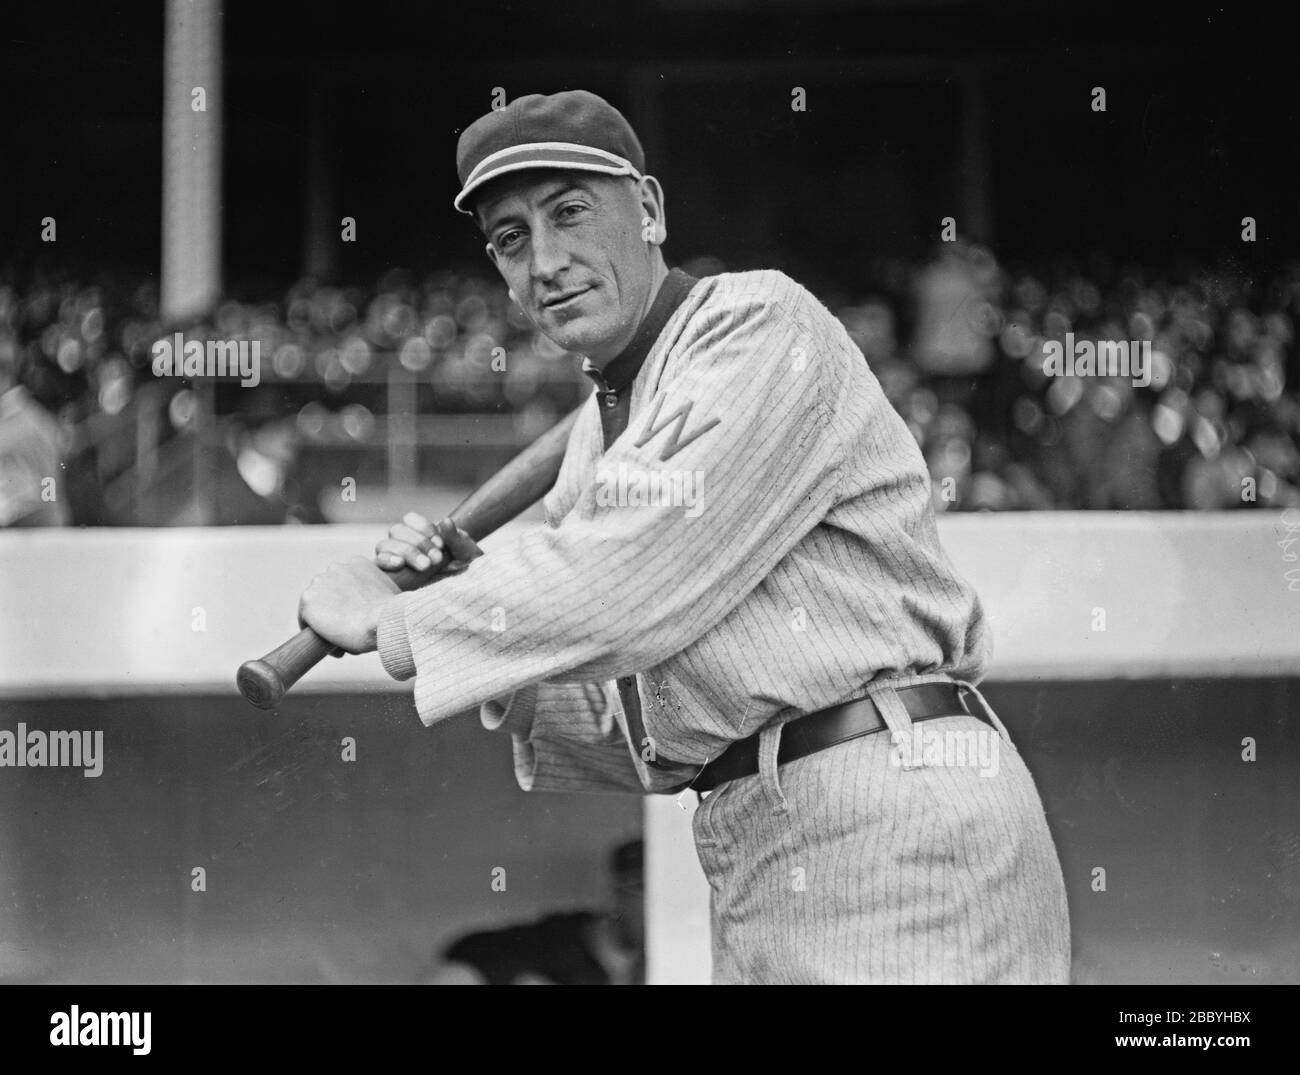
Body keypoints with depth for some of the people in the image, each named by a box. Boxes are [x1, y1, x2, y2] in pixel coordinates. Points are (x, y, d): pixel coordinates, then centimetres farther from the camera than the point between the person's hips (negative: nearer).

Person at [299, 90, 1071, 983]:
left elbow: (640, 572, -18)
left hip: (897, 818, -8)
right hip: (755, 859, 8)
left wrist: (393, 624, -8)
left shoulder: (758, 325, -6)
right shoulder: (594, 439, 19)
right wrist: (480, 595, 6)